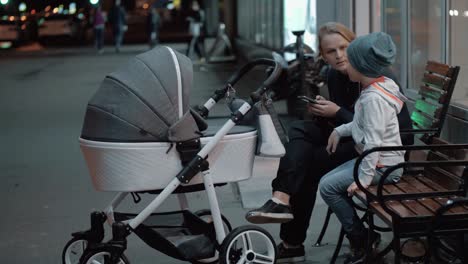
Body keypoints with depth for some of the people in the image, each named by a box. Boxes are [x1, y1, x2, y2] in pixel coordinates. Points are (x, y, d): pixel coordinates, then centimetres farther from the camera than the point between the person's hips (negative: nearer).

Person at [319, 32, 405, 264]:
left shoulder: (373, 98, -24)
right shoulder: (377, 87, 7)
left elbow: (373, 142, -27)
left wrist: (364, 179, -25)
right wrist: (340, 131, 15)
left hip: (382, 165, -10)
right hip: (375, 158, 10)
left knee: (328, 187, -12)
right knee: (328, 181, 9)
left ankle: (360, 240, -1)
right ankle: (357, 233, 12)